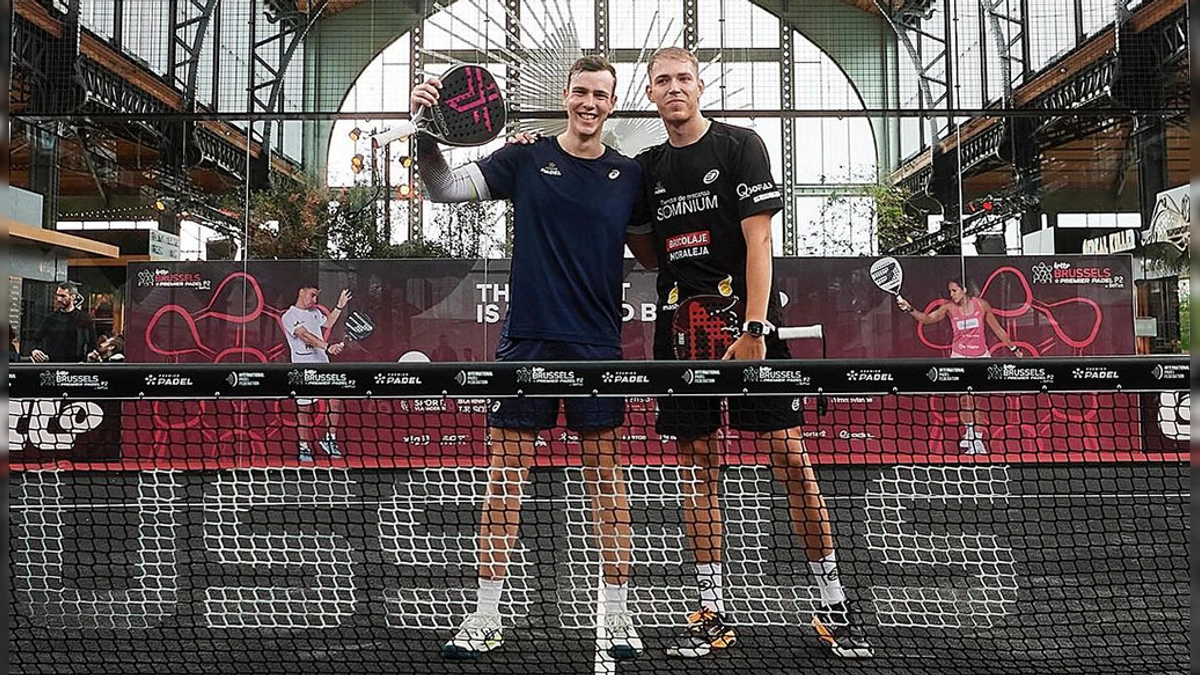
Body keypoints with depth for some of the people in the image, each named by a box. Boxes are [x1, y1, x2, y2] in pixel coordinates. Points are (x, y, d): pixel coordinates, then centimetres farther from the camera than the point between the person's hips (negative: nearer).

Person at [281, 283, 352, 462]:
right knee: (304, 409, 0)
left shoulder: (315, 312, 17)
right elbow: (305, 336, -23)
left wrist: (339, 306, 28)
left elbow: (328, 323, 37)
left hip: (323, 364, 6)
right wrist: (327, 347, -35)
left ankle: (329, 439, 9)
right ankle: (305, 448, 11)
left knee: (336, 398, -5)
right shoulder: (289, 316, -8)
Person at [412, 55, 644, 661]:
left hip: (598, 346, 1)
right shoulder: (525, 158, 4)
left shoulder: (629, 175, 8)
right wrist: (425, 132, -18)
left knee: (606, 478, 4)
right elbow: (447, 188, -3)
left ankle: (617, 617, 16)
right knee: (505, 475, 3)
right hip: (527, 340, 0)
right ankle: (486, 617, 14)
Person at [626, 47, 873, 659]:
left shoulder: (740, 145, 1)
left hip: (746, 327, -4)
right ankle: (712, 613, 15)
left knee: (789, 458, -5)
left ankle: (834, 609, 8)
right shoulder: (648, 167, 15)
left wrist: (754, 329, -17)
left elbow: (758, 240, -8)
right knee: (700, 467, 6)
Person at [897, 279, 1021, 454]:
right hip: (959, 357, 1)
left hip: (981, 356, -1)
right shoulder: (949, 308, -3)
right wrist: (910, 309, -27)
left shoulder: (981, 304, -4)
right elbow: (927, 318, -11)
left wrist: (1013, 348, 9)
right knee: (964, 396, -4)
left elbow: (997, 329, 5)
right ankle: (968, 434, 3)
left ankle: (978, 438, 4)